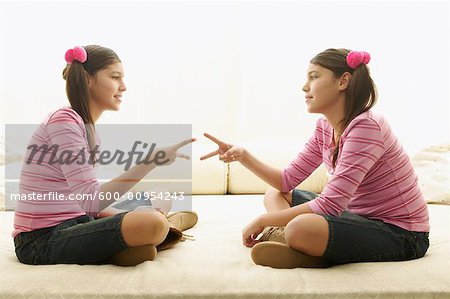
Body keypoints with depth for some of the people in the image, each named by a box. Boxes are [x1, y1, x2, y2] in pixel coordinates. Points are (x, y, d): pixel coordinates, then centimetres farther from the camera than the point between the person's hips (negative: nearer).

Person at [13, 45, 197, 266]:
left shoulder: (88, 128, 15)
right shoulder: (64, 121, -14)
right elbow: (92, 201, -24)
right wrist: (151, 160, -24)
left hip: (70, 225, 9)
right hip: (43, 239, -9)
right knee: (153, 223, -23)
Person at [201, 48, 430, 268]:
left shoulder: (366, 126, -23)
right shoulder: (324, 128, 4)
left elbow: (330, 204, -27)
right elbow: (287, 180, 6)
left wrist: (263, 220, -18)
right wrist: (243, 157, -7)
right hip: (360, 216, 9)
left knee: (301, 228, -36)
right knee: (275, 194, 10)